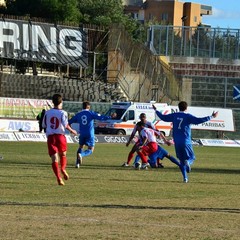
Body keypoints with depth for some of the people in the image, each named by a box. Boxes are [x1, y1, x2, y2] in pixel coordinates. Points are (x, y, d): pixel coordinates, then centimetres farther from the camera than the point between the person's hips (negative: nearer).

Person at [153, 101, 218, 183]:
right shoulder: (188, 116, -5)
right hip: (186, 142, -4)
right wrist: (211, 117, -13)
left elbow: (163, 117, 17)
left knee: (182, 160, 14)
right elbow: (198, 120, -17)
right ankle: (188, 162, -29)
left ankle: (185, 177, 6)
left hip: (177, 142, 4)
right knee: (191, 157, 8)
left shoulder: (174, 115, 6)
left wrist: (156, 110, 33)